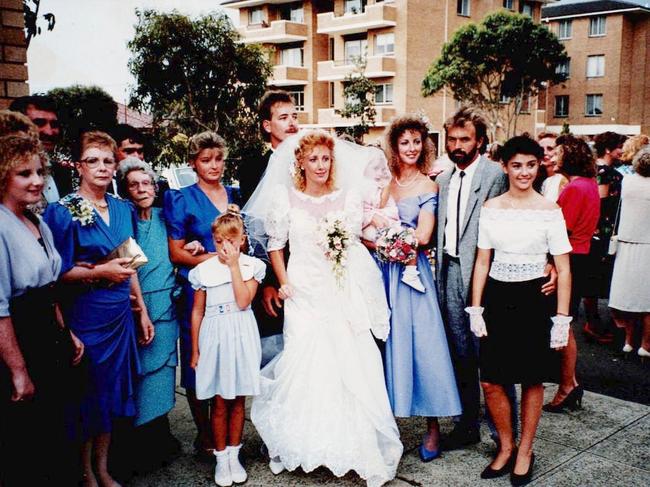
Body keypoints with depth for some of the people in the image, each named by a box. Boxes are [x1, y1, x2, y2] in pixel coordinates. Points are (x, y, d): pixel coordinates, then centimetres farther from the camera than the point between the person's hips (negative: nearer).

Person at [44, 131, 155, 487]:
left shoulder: (122, 208, 8)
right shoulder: (63, 211, -10)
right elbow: (57, 273, -11)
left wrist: (142, 310, 14)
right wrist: (100, 272, -21)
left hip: (120, 314, 6)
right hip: (84, 316, -5)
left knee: (112, 393, 14)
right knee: (87, 396, 6)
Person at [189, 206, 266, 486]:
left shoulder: (251, 265, -1)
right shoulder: (204, 270, 0)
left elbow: (243, 302, -15)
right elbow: (197, 311, 4)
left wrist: (234, 265, -14)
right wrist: (195, 350, 5)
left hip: (242, 337, 0)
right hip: (215, 337, 0)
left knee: (238, 401, 10)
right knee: (219, 402, 6)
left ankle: (234, 454, 25)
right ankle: (221, 457, 20)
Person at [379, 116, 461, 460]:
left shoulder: (427, 186, -1)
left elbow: (422, 236, -11)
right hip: (384, 271, 4)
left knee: (421, 344, -2)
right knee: (387, 344, 7)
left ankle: (433, 427, 9)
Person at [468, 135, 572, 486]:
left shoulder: (550, 211, -5)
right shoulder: (491, 208, 3)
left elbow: (563, 269, -4)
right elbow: (482, 262, 6)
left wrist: (561, 318, -8)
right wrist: (475, 308, 0)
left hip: (534, 300, -2)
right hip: (497, 298, 3)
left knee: (531, 380, 9)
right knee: (490, 381, 3)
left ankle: (525, 451, 28)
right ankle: (506, 447, 25)